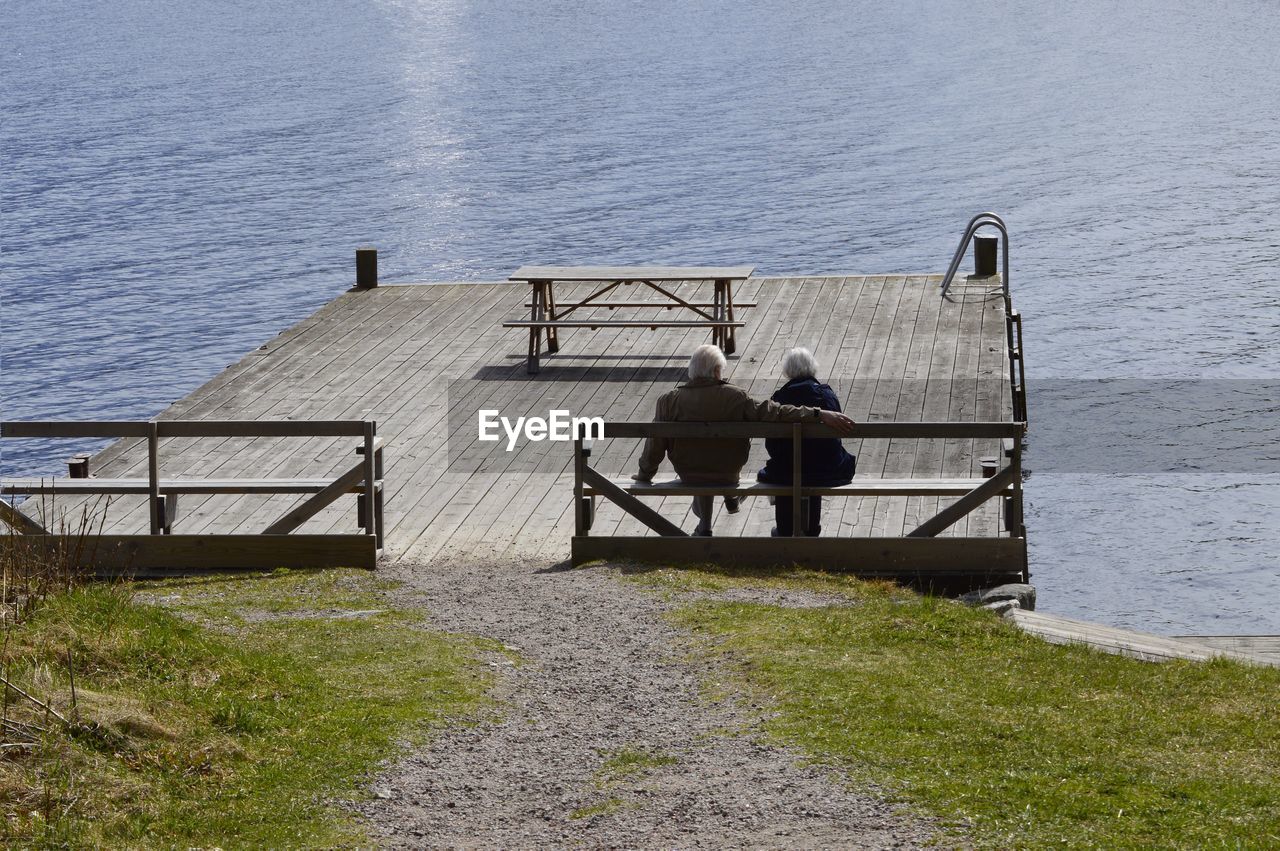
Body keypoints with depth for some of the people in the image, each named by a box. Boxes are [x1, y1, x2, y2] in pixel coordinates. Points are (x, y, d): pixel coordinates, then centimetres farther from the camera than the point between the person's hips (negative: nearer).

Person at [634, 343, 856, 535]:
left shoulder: (669, 401, -18)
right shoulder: (735, 397, -22)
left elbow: (655, 443, -10)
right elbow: (775, 413, -26)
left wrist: (645, 474, 8)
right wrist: (820, 415, -24)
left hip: (688, 474, 1)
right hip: (728, 474, -1)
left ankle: (704, 525, 46)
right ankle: (731, 496, 47)